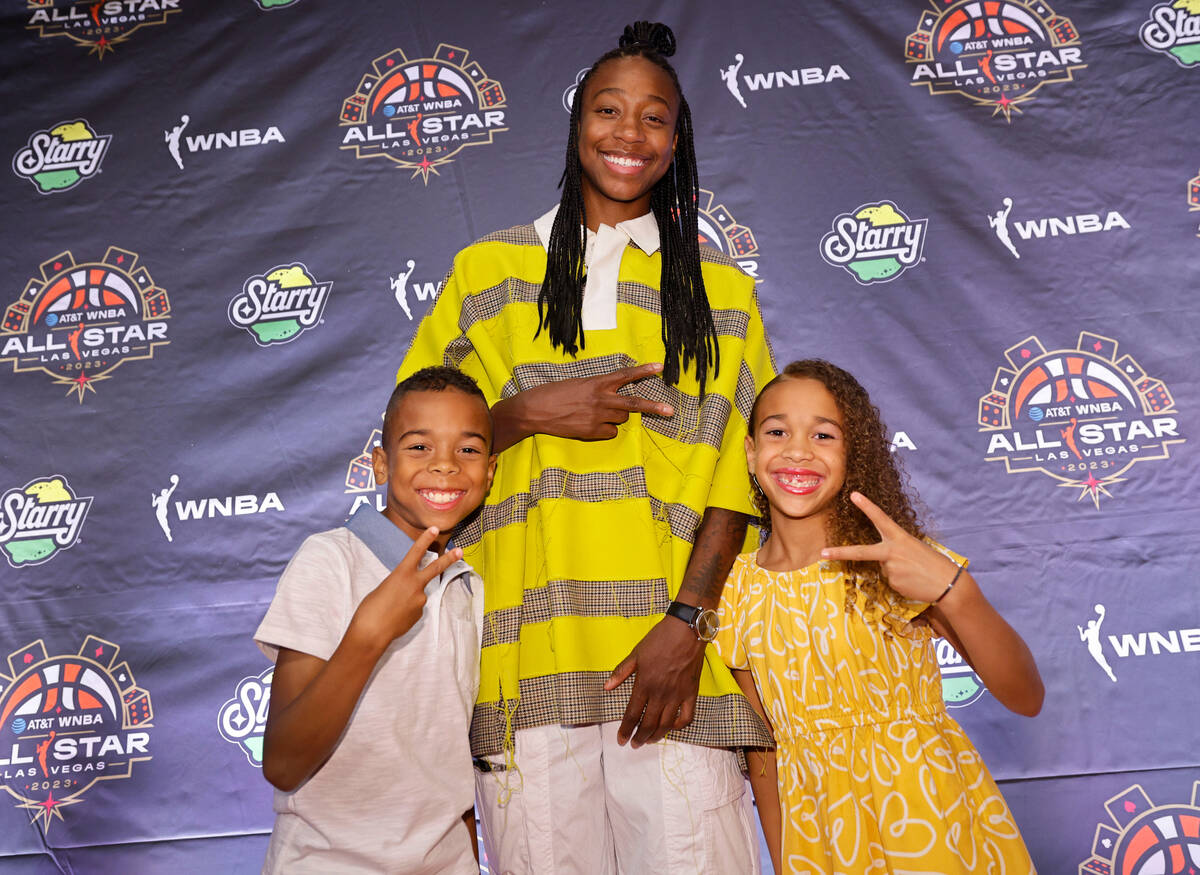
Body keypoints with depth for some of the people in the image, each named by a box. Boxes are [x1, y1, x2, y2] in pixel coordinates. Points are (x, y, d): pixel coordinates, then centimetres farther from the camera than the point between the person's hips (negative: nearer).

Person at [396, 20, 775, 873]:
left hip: (671, 651, 0)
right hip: (526, 655, 0)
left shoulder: (721, 291, 13)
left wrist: (689, 619, -8)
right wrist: (532, 411, -7)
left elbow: (736, 475, 4)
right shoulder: (486, 272, 14)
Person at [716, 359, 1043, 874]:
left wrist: (954, 589, -32)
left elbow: (1026, 699, -17)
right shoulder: (736, 587, -4)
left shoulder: (895, 563, -12)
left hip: (930, 821, -2)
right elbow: (762, 747, 4)